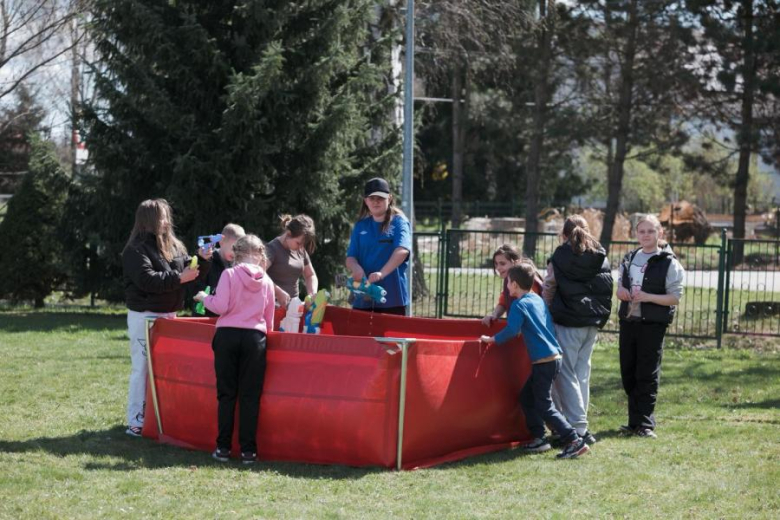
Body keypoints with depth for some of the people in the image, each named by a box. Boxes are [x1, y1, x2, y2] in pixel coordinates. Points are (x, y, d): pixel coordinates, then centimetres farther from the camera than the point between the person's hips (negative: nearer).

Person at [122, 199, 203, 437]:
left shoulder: (174, 246, 11)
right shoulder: (136, 250, -11)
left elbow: (189, 271, 15)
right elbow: (147, 280, -23)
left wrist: (202, 261, -4)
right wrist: (178, 278, -21)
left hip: (168, 315, 7)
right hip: (144, 317, -7)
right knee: (142, 369, -5)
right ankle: (136, 422, -1)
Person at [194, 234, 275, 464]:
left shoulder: (229, 274, -3)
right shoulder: (266, 281, 7)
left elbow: (220, 306, -9)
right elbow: (269, 319, 12)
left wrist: (204, 298, 10)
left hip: (227, 335, -1)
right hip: (255, 337, 1)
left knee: (226, 393, 6)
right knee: (250, 395, 4)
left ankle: (223, 447, 7)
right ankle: (247, 449, 3)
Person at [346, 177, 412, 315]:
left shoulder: (399, 222, 0)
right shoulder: (361, 226, 13)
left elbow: (402, 250, -17)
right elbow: (350, 258, 9)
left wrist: (382, 273, -32)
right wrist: (356, 268, -17)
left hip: (392, 297, -4)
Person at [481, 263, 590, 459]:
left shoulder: (519, 305, -10)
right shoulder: (538, 299, 16)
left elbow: (511, 330, -21)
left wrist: (492, 339, -8)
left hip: (544, 362, -9)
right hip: (553, 357, 9)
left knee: (544, 406, -5)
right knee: (527, 397, 18)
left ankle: (574, 441, -10)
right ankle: (538, 438, 17)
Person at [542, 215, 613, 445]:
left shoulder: (560, 258, -6)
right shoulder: (602, 258, 8)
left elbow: (548, 291, -3)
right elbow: (607, 290, 10)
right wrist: (600, 318, 17)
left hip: (567, 324, -6)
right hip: (592, 324, 6)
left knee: (565, 375, -2)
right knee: (582, 373, 14)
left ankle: (578, 427, -8)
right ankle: (578, 421, 17)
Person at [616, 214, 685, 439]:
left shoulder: (669, 263, -5)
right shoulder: (629, 259, 14)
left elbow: (675, 297, -9)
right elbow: (620, 287, 24)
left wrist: (648, 297, -21)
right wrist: (621, 291, 0)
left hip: (653, 325, -6)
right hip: (628, 321, 6)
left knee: (647, 375, -4)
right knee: (628, 374, 9)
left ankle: (645, 424, 1)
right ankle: (634, 422, 18)